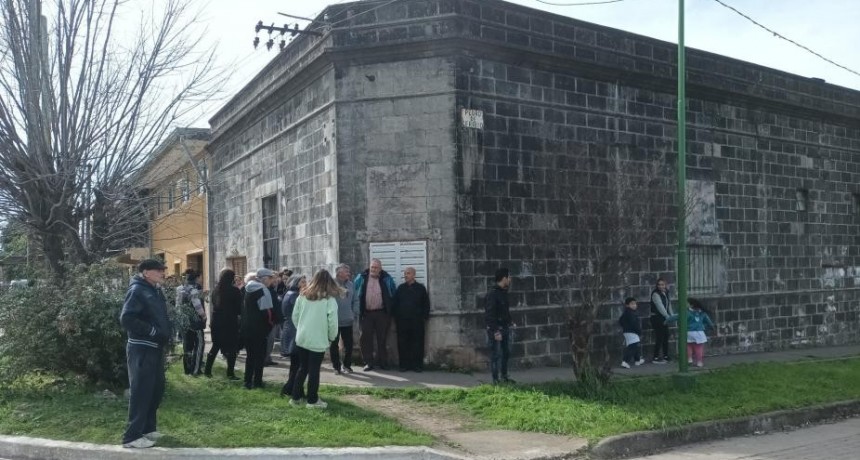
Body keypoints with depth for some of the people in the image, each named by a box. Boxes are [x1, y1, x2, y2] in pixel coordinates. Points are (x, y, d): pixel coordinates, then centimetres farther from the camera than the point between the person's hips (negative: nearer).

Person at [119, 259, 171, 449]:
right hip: (142, 349, -9)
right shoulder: (137, 290, -13)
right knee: (141, 391, -4)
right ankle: (132, 436, 4)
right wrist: (152, 331, -21)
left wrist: (168, 331, 7)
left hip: (155, 347, 9)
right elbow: (126, 319, -22)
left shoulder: (155, 291, 14)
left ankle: (148, 428, 27)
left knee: (156, 389, 14)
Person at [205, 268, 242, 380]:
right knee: (232, 348, 3)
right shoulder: (234, 290, -13)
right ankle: (230, 373, 2)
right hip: (230, 322, -5)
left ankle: (207, 370, 19)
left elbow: (214, 304, 10)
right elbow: (239, 308, -8)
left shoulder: (216, 289, 4)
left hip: (216, 322, 6)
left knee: (215, 346, 17)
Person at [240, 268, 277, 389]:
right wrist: (271, 322, -4)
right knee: (259, 355, 3)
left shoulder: (249, 289, 11)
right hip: (258, 328, -8)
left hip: (246, 327, 8)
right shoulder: (263, 290, -15)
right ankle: (257, 381, 5)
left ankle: (248, 381, 19)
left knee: (250, 355, 16)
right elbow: (266, 311, -20)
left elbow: (244, 309, 16)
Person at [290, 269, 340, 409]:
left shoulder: (303, 295, 3)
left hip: (301, 339, 4)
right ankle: (312, 400, 11)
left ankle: (295, 397, 20)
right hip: (318, 341, -4)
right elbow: (332, 322, -12)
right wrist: (331, 337, 3)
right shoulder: (329, 299, -10)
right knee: (314, 370, 4)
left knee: (302, 368, 16)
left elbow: (294, 316, 7)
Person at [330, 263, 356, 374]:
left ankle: (347, 365, 23)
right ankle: (337, 367, 16)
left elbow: (355, 300, 12)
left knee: (349, 344, 9)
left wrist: (355, 313, 2)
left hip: (348, 320, 5)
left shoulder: (350, 284, 8)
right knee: (334, 344, 5)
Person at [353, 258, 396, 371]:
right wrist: (357, 306, 6)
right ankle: (368, 362, 9)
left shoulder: (387, 279, 2)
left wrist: (391, 308, 5)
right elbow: (354, 292, 11)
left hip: (382, 313, 0)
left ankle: (382, 361, 16)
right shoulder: (361, 278, 2)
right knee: (365, 338, 0)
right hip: (366, 313, 1)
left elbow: (393, 294, 10)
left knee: (382, 338, 6)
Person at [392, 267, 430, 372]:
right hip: (402, 320, 2)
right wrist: (395, 316, 5)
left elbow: (426, 303, 6)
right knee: (402, 343, 1)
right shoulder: (400, 288, 11)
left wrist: (425, 317, -1)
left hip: (417, 320, -2)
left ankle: (417, 365, 5)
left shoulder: (420, 288, 6)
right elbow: (395, 303, 13)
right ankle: (404, 364, 8)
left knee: (417, 343, -1)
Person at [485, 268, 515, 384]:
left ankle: (504, 376, 31)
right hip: (496, 330, -9)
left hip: (505, 328, 9)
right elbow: (489, 314, -22)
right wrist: (495, 331, -24)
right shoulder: (492, 294, -18)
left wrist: (510, 322, 14)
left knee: (506, 353, 17)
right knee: (496, 355, -3)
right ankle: (496, 379, 4)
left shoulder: (503, 292, 12)